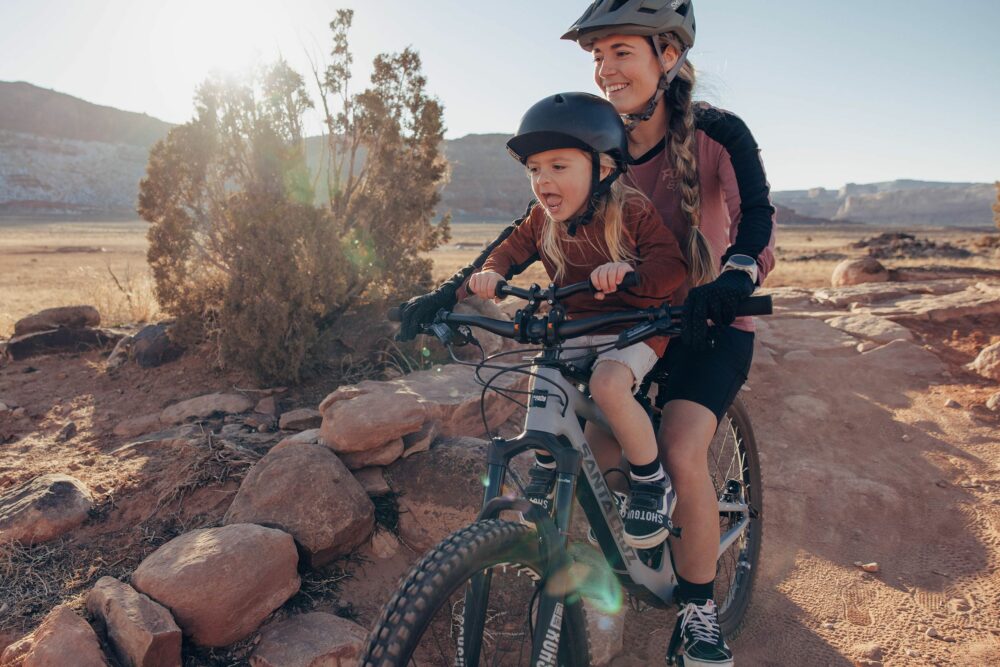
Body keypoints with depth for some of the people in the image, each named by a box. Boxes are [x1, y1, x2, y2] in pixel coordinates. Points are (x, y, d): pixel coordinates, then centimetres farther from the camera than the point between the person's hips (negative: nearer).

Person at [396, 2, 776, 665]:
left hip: (712, 323, -4)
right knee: (597, 450, -10)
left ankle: (699, 611, 0)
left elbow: (757, 217, -24)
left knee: (681, 449, -23)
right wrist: (452, 290, -17)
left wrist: (727, 286, -47)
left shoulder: (718, 133, -12)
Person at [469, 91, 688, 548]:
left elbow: (673, 263, -22)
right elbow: (512, 248, 8)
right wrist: (491, 271, -16)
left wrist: (628, 272, -43)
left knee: (607, 383, -32)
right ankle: (546, 462, 24)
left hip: (634, 326, -6)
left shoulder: (632, 210, -15)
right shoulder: (543, 219, 1)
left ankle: (653, 482, -10)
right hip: (575, 328, 6)